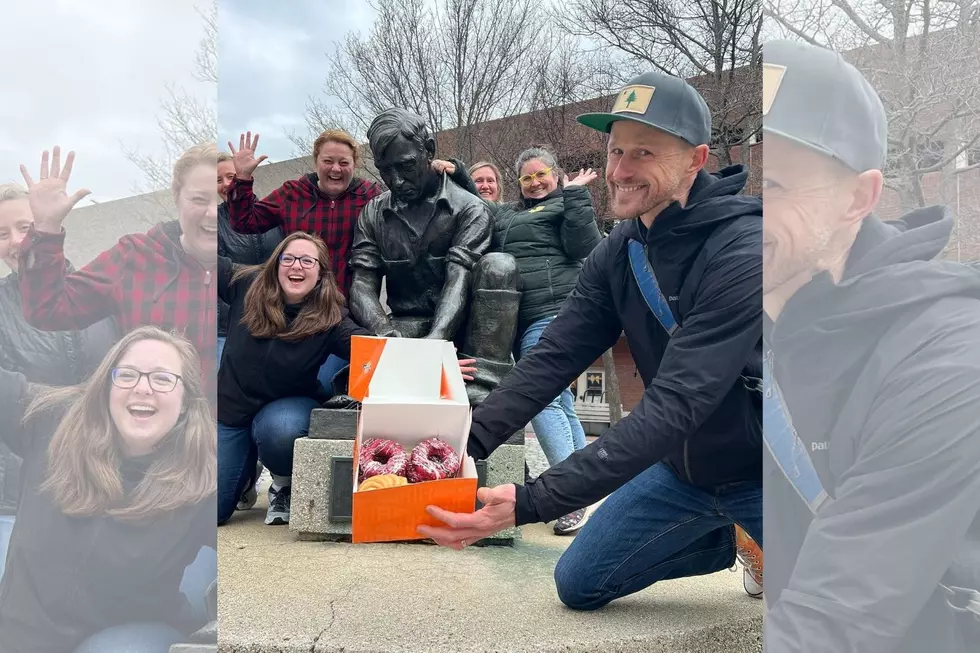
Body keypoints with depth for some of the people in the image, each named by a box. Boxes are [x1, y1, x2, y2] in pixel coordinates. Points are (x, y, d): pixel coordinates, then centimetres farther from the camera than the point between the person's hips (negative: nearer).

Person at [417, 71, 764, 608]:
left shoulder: (742, 256, -29)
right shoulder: (619, 251, -5)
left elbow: (675, 405, -35)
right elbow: (553, 358, -10)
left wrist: (531, 502, -41)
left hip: (755, 472, -6)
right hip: (683, 466, 6)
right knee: (579, 584, 11)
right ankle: (723, 540, 27)